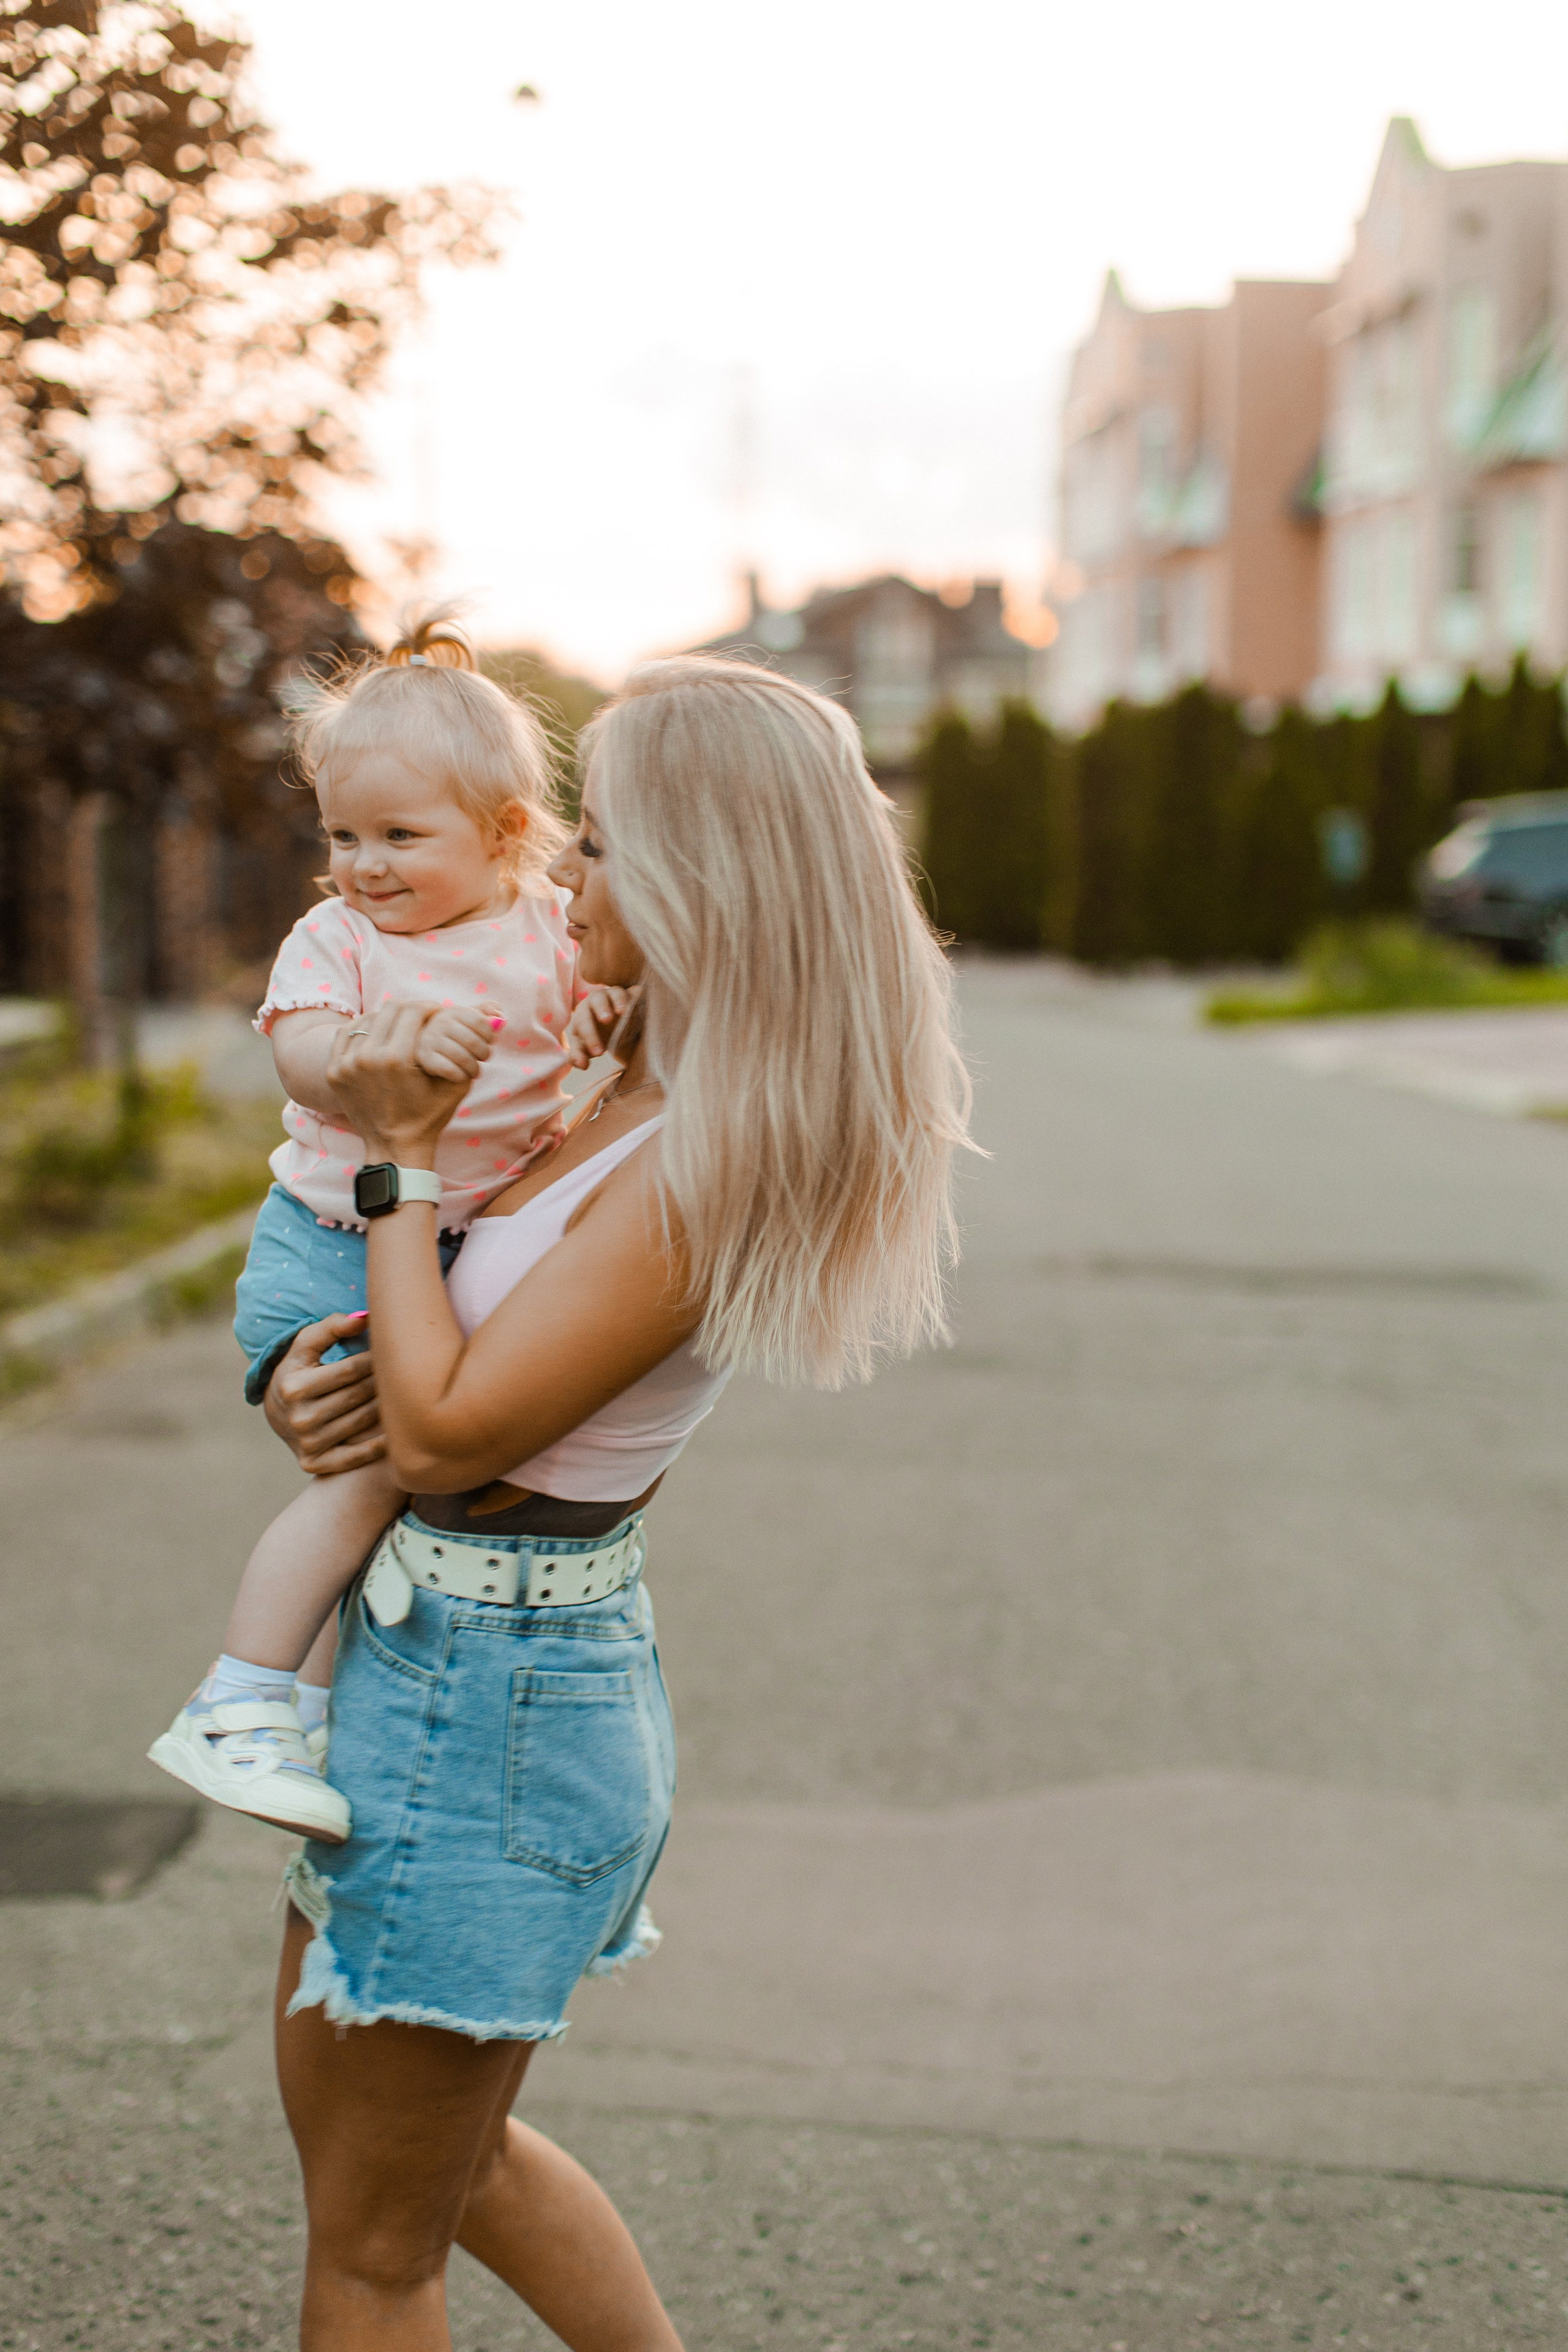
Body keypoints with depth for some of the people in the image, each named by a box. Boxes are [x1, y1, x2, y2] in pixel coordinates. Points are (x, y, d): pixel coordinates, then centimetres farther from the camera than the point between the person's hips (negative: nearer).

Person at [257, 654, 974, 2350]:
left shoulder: (692, 1174, -24)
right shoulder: (608, 1070, 4)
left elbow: (443, 1433, -24)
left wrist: (408, 1154, -16)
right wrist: (299, 1379, -8)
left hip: (494, 1704, -9)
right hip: (422, 1657, 10)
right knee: (426, 2144, 28)